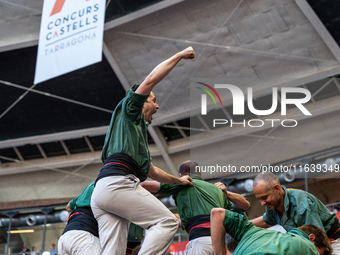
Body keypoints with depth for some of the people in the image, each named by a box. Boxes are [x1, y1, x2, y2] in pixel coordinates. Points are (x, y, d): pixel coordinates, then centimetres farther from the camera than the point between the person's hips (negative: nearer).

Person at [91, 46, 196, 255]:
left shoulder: (139, 130, 39)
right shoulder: (128, 109, 16)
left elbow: (152, 171, 45)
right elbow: (150, 80, 0)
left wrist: (179, 181, 57)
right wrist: (180, 55, 10)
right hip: (117, 183, -9)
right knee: (167, 221, -11)